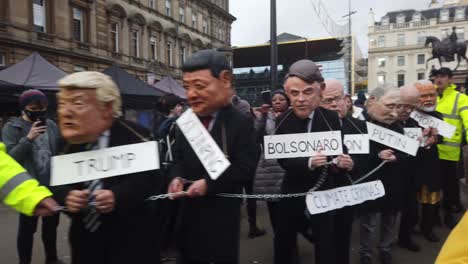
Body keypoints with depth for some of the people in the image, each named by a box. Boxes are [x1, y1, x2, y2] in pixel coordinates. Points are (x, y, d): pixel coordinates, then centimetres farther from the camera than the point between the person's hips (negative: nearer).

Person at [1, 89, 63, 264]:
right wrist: (28, 139, -23)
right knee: (27, 227, 8)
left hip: (52, 185, 4)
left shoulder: (51, 125, 3)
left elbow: (60, 152, 10)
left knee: (51, 225, 18)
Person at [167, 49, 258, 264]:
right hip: (187, 212, 6)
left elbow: (245, 170, -19)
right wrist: (177, 178, -11)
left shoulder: (241, 124, -14)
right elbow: (178, 159, 10)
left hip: (221, 217, -5)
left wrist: (209, 184, -25)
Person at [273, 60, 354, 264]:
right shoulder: (282, 122, -10)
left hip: (323, 192, -1)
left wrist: (344, 163, -33)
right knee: (283, 243, 18)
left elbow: (341, 152, -10)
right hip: (292, 192, 2)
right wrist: (309, 163, -34)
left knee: (326, 245, 6)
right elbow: (283, 160, -15)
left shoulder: (331, 119, -13)